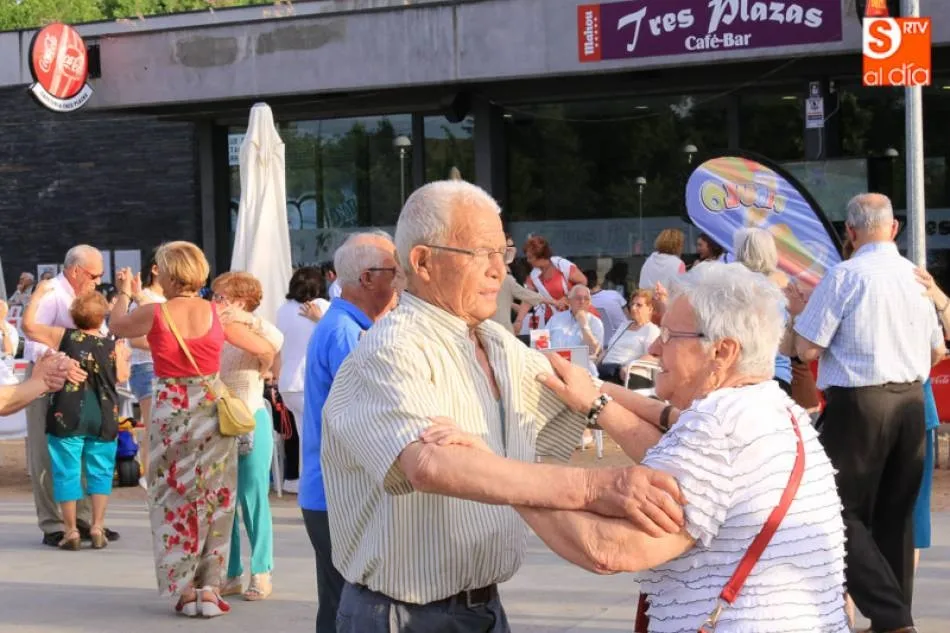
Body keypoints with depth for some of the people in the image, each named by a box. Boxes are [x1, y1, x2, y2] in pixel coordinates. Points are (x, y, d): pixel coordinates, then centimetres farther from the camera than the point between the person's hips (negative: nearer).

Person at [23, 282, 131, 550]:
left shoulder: (63, 337, -4)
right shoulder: (114, 346, -2)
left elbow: (28, 324, 4)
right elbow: (122, 377, 9)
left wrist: (39, 293, 13)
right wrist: (124, 357, 26)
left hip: (68, 416, -1)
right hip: (103, 417, 1)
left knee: (67, 471, 5)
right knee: (100, 472, 12)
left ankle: (70, 530, 6)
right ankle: (97, 528, 10)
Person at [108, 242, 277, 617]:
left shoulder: (154, 314, -8)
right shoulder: (218, 315, -2)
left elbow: (117, 327, 13)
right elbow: (266, 351, 6)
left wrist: (126, 293, 30)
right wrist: (257, 376, 26)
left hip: (170, 411, -1)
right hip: (212, 410, 2)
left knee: (174, 498, 10)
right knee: (214, 500, 10)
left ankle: (183, 590, 10)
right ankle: (210, 589, 9)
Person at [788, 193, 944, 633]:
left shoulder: (844, 276, -12)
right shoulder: (917, 276, 6)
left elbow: (807, 350, -11)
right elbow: (937, 352, 16)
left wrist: (801, 312, 7)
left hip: (858, 404, -6)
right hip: (911, 402, 6)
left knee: (844, 513, -1)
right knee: (895, 515, 13)